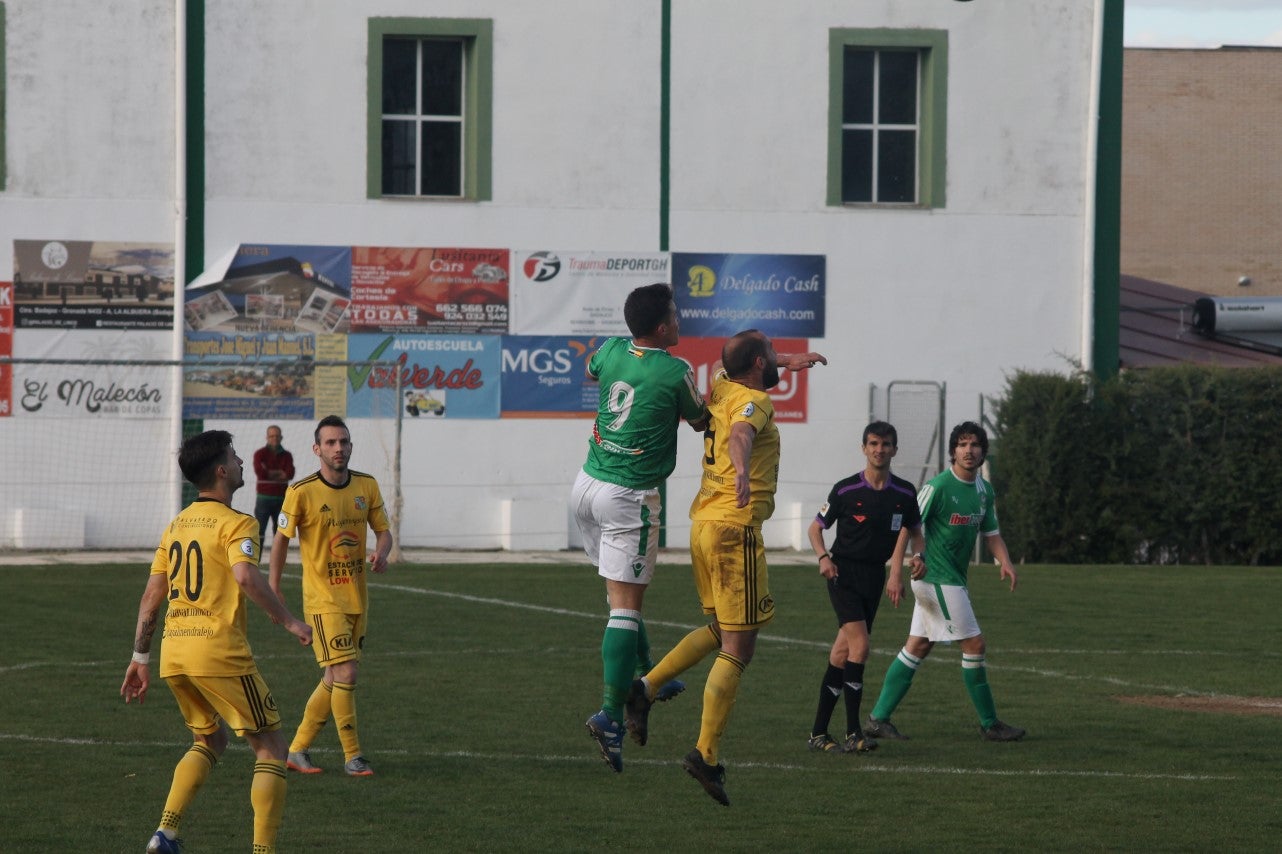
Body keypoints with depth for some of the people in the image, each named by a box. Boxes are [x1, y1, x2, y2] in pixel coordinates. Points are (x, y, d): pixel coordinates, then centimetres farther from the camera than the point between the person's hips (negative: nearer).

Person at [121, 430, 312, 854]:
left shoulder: (176, 525, 15)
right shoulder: (235, 523, -6)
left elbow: (151, 597, 15)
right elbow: (245, 576, -25)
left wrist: (140, 658, 20)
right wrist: (287, 620, -18)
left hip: (173, 652, 7)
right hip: (220, 652, -7)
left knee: (209, 739, 25)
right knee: (270, 745, 4)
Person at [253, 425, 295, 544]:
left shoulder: (287, 455, 7)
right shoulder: (260, 454, 0)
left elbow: (290, 474, -9)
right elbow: (259, 471, -17)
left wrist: (270, 473, -11)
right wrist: (279, 472, -8)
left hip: (281, 498, 3)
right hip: (264, 497, -3)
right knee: (259, 529, -7)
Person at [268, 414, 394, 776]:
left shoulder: (367, 486, 2)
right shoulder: (301, 492, -12)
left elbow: (383, 530, 9)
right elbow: (281, 539, -1)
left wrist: (380, 553, -13)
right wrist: (273, 587, -1)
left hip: (357, 597, 6)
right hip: (323, 598, -6)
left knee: (334, 679, 10)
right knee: (345, 674, -13)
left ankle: (298, 750, 22)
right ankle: (353, 756, -3)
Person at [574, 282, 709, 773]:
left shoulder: (612, 352, 2)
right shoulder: (676, 372, -14)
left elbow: (590, 369, 27)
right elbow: (700, 422, 2)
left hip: (587, 486, 7)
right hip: (630, 499, -7)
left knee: (620, 594, 21)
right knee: (626, 606, -6)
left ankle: (645, 678, 34)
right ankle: (611, 714, -12)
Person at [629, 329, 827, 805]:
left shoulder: (721, 389, 12)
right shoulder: (753, 401, -12)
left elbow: (732, 366, 38)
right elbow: (740, 433, -36)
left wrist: (786, 363, 39)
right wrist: (742, 471, -55)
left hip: (703, 526, 9)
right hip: (735, 532, -9)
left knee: (717, 630, 24)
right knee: (738, 649, -5)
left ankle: (646, 687, 11)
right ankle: (706, 754, -11)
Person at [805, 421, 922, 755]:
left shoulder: (905, 493, 3)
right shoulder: (845, 490, -7)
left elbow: (913, 530, 19)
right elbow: (815, 528, 3)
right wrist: (823, 557, -14)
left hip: (874, 576, 4)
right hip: (843, 573, -4)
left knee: (842, 653, 6)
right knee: (860, 644, -19)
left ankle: (819, 732, 12)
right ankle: (853, 733, -17)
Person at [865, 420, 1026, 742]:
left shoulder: (984, 490, 10)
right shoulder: (938, 486, -15)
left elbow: (991, 534, 17)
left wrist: (1005, 562, -3)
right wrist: (896, 574, -22)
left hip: (954, 579, 8)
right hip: (938, 578, -8)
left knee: (918, 647, 9)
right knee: (974, 644, -5)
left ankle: (878, 718, 12)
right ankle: (989, 723, 4)